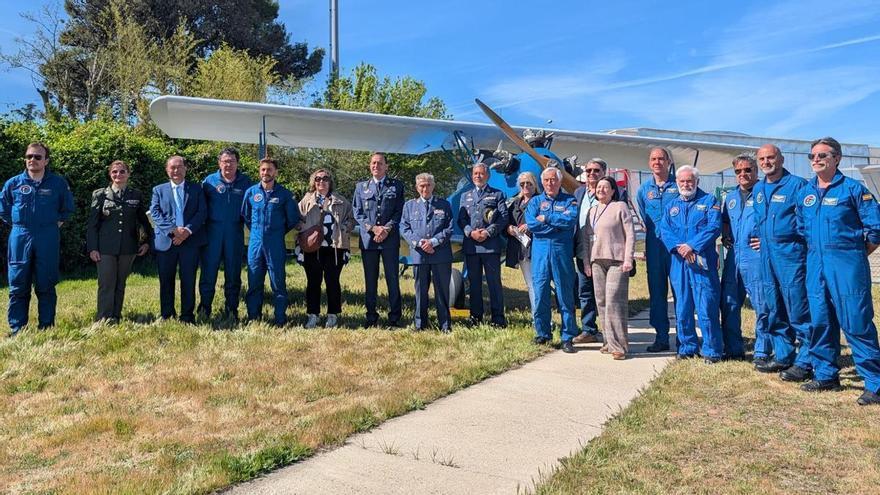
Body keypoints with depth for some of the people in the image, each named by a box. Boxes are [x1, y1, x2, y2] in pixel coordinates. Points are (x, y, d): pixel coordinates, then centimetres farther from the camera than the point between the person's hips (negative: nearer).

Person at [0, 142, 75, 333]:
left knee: (46, 286, 4)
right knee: (18, 286, 3)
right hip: (20, 239, 1)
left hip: (48, 240, -1)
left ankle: (46, 328, 12)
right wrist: (19, 225, 11)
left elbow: (68, 209, 15)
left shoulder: (58, 183, 2)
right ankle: (17, 330, 10)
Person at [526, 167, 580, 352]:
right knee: (540, 294, 2)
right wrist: (558, 223, -6)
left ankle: (568, 338, 6)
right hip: (540, 251, 2)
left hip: (562, 252, -2)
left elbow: (571, 220, -10)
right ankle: (542, 334, 14)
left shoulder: (569, 200, 10)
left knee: (565, 294, 0)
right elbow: (531, 223, -3)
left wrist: (546, 218, -6)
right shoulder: (535, 201, 14)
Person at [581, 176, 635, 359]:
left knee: (615, 301, -12)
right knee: (601, 301, 5)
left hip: (617, 261, -6)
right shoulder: (592, 210, 18)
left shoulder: (620, 207, 1)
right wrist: (586, 261, 12)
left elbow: (630, 234, -4)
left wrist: (628, 259, -11)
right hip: (596, 261, 6)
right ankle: (609, 341, 14)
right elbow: (585, 237, 19)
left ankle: (619, 345, -8)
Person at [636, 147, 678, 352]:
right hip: (654, 248, 3)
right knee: (656, 292, 6)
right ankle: (661, 337, 14)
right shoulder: (643, 190, 12)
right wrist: (655, 234, 13)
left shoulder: (679, 185, 2)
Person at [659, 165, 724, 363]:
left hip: (702, 262, -4)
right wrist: (678, 247, -13)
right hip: (678, 263, 4)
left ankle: (712, 351, 4)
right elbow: (664, 230, 4)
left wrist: (692, 246, -18)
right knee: (682, 307, 9)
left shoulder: (709, 201, 5)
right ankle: (686, 347, 20)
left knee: (707, 308, -5)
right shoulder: (671, 206, 17)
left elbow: (714, 227, -9)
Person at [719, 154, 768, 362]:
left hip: (756, 255, -7)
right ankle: (733, 349, 20)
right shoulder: (730, 197, 18)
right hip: (733, 256, 7)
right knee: (728, 304, 9)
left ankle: (762, 352, 6)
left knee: (761, 305, -4)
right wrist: (725, 236, 13)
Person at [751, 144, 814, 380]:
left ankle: (805, 363, 1)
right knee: (774, 311, 13)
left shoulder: (797, 184, -6)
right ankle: (783, 356, 24)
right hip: (766, 256, 8)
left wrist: (792, 240, -9)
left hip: (791, 254, -7)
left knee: (798, 310, -6)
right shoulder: (758, 189, 15)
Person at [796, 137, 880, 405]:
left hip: (847, 264, -5)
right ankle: (826, 375, 21)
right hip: (815, 265, 6)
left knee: (857, 322, -6)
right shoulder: (805, 193, 12)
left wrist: (855, 254, 1)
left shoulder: (853, 188, -3)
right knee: (820, 321, 9)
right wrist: (815, 251, 15)